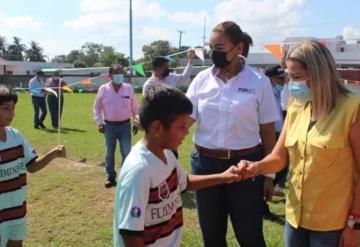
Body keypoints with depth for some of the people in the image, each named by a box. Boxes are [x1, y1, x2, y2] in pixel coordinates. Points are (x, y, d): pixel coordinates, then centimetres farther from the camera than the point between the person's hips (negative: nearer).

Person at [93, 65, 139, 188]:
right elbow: (97, 108, 3)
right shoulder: (103, 89, -3)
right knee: (109, 153, 10)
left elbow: (134, 107, 5)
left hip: (125, 125, 0)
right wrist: (99, 123, -2)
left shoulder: (129, 88, -2)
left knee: (126, 152, -2)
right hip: (109, 125, 1)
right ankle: (110, 177, 23)